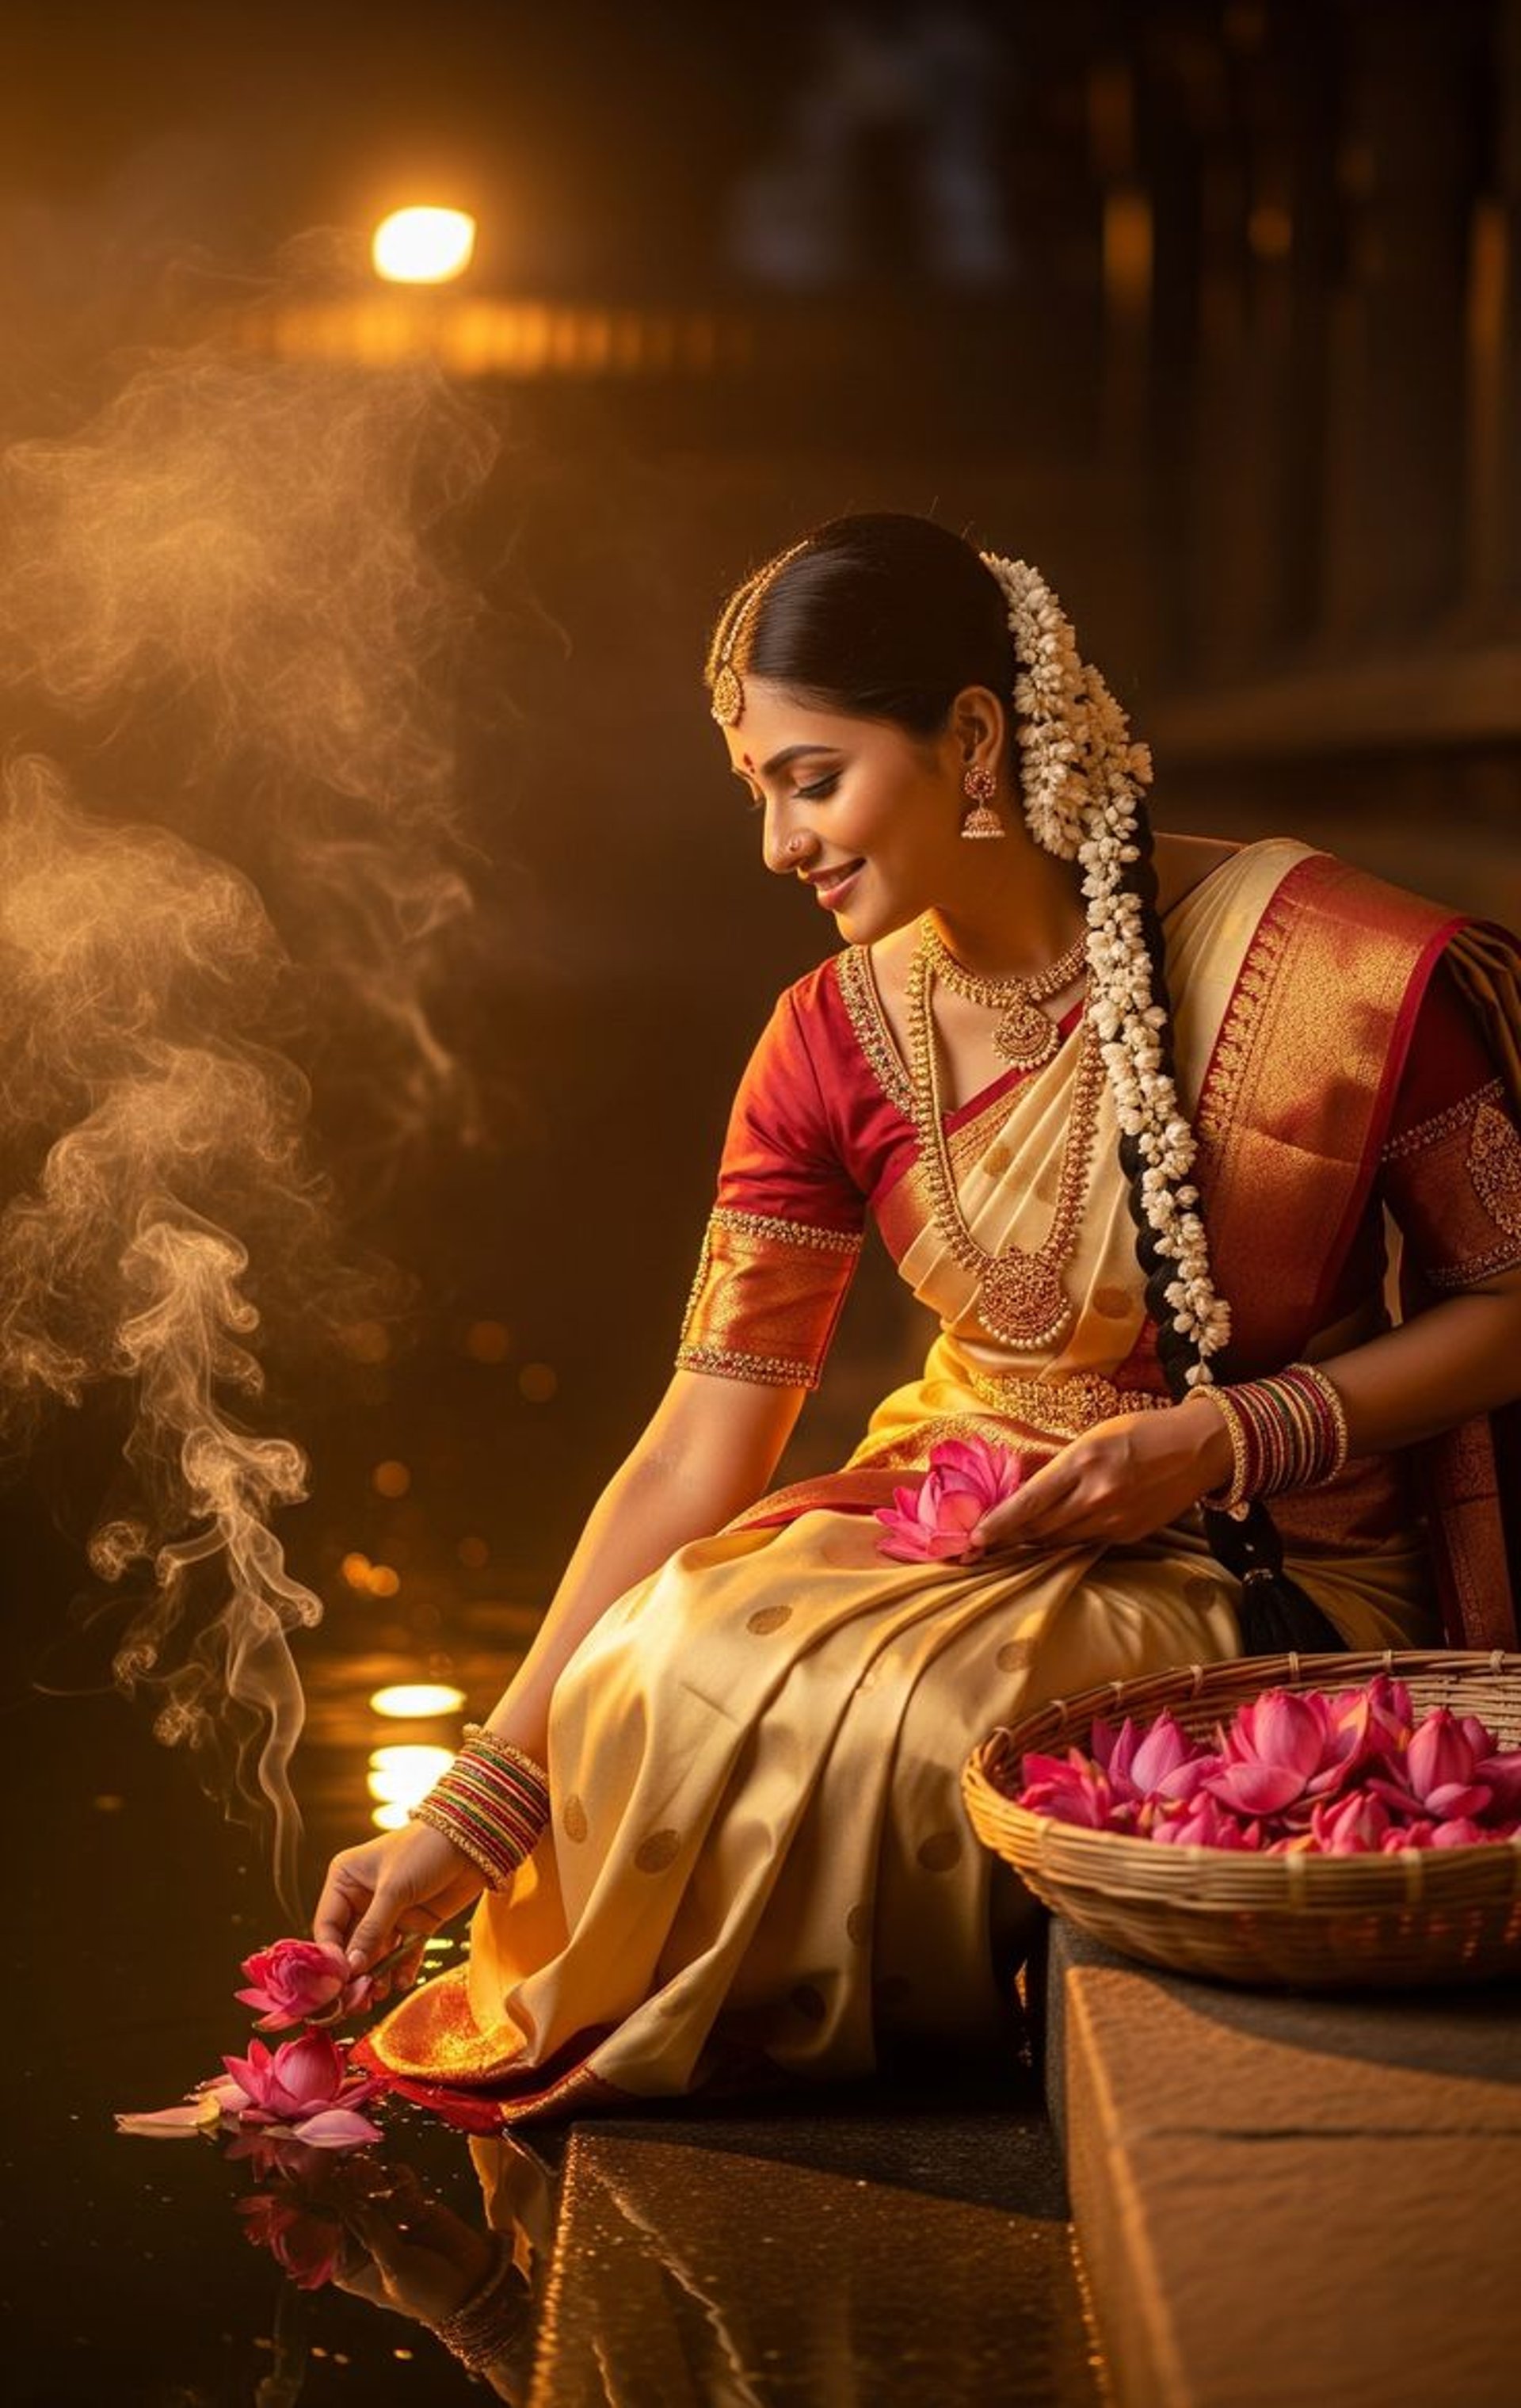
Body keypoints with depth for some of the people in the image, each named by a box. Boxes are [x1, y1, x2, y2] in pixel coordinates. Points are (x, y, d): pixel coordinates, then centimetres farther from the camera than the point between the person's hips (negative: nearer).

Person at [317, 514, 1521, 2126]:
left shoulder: (1347, 973, -16)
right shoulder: (834, 1046, -2)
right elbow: (699, 1450, -5)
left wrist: (1229, 1438, -18)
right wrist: (472, 1809, -10)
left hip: (1270, 1575, -4)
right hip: (961, 1522, 4)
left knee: (849, 1737, -29)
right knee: (666, 1691, -23)